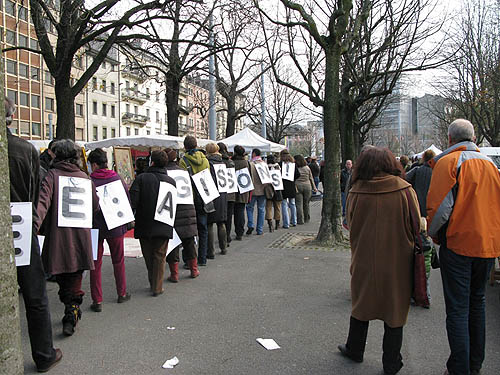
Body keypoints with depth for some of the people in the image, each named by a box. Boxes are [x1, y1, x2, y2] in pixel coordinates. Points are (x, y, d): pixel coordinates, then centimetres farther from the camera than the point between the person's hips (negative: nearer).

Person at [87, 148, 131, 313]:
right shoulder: (118, 179, -4)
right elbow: (128, 201, 2)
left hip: (95, 228, -2)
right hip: (115, 227, 2)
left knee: (95, 264, 8)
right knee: (119, 261, 17)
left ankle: (97, 300, 10)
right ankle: (122, 294, 28)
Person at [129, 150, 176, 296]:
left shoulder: (141, 178, -7)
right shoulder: (171, 181, -2)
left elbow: (132, 201, -12)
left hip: (144, 225, 0)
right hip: (163, 226, 0)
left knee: (148, 256, 14)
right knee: (159, 256, 8)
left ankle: (153, 284, 24)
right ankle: (157, 288, 9)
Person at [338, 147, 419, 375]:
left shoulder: (356, 193, -10)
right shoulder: (405, 190, -11)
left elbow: (351, 228, 1)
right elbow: (416, 228, -5)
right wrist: (415, 253, 9)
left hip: (365, 262, 1)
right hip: (397, 263, 0)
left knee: (362, 304, 20)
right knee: (395, 309, 13)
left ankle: (354, 350, 37)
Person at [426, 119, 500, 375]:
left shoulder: (448, 162, -9)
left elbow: (439, 205, -16)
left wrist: (433, 234, -1)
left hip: (458, 243, -6)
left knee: (457, 308, 0)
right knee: (477, 301, 18)